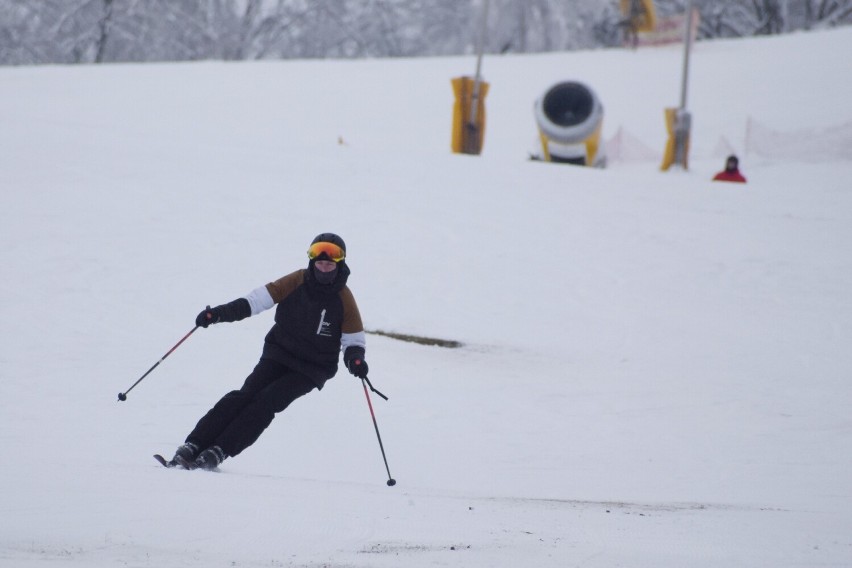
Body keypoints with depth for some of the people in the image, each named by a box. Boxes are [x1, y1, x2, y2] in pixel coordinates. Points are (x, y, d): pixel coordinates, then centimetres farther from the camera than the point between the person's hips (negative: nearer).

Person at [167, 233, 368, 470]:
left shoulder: (343, 299, -7)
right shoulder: (297, 282, -4)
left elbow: (353, 340, -1)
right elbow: (260, 298, -7)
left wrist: (355, 359, -24)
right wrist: (221, 312, -18)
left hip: (311, 369, -2)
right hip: (278, 355, 2)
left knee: (267, 401, -22)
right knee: (246, 395, -19)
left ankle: (218, 452, -28)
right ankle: (193, 445, -23)